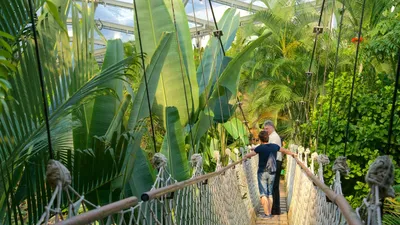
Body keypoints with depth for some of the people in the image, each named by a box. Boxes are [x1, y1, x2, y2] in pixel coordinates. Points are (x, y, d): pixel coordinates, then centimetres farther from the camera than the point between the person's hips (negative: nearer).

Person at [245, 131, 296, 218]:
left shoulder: (260, 148, -12)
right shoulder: (274, 146, 2)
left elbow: (248, 155, -3)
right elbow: (284, 150, 19)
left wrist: (246, 156, 21)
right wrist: (292, 154, 37)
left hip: (262, 173, -5)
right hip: (272, 173, 5)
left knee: (263, 194, 0)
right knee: (269, 194, 13)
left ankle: (267, 213, -3)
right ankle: (269, 213, 16)